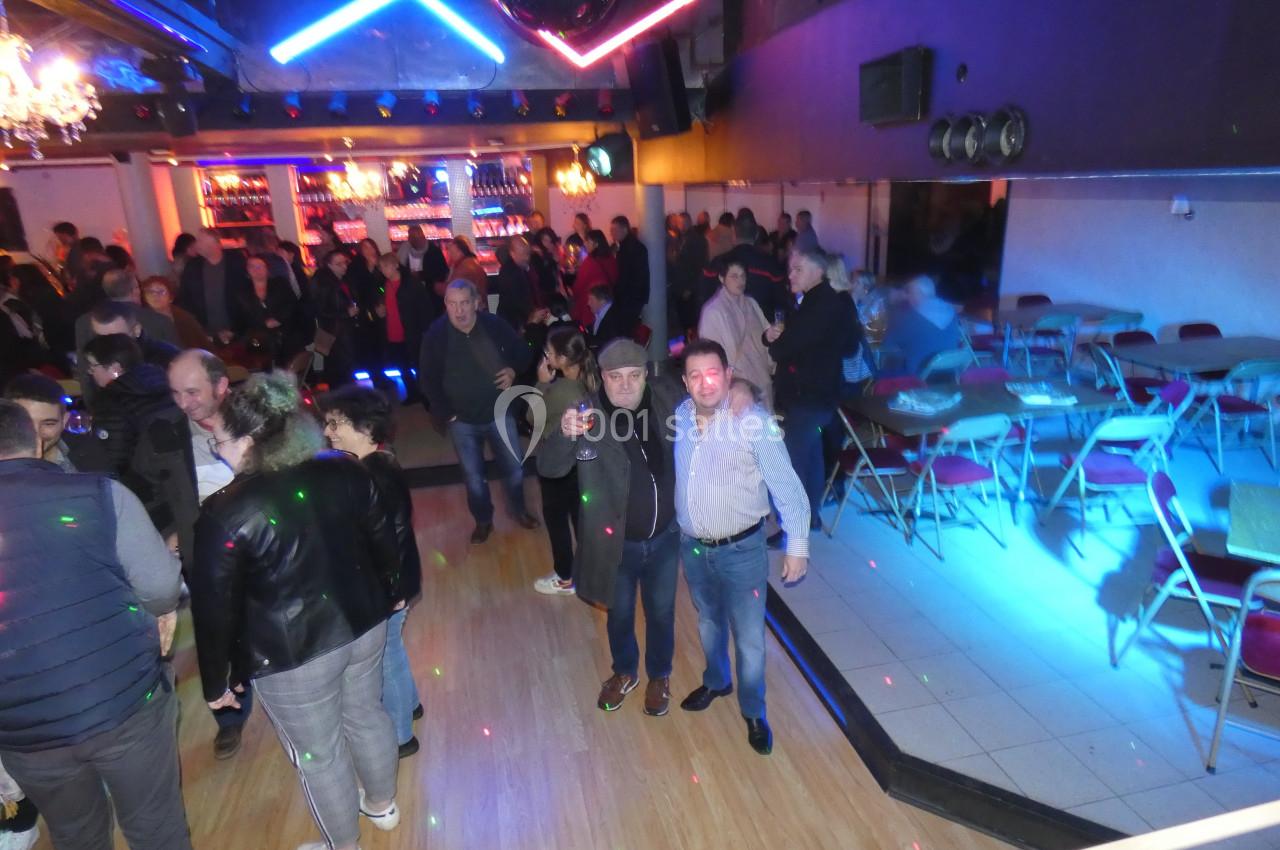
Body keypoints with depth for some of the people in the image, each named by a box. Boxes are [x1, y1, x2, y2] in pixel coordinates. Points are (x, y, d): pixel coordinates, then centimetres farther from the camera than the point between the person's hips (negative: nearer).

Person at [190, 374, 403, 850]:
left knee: (317, 753, 18)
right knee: (367, 714, 28)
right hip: (363, 624, 5)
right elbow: (383, 542, 3)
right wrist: (387, 595, 20)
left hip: (292, 654, -5)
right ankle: (383, 806, 51)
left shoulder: (225, 514, -21)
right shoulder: (345, 472, -9)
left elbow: (215, 609, -13)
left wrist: (215, 682, 2)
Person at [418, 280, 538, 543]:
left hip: (499, 413, 1)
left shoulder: (495, 325, -14)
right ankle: (483, 521, 37)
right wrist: (445, 412, -11)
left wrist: (514, 370, -18)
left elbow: (522, 353, 2)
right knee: (473, 476, 13)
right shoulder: (435, 334, -14)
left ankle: (518, 510, 42)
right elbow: (428, 379, -6)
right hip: (462, 420, 0)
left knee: (514, 468, 15)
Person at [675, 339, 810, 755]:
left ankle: (753, 712, 36)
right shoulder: (678, 417, -6)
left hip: (741, 549, -4)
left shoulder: (754, 421, -20)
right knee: (708, 622, 26)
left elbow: (786, 486, -15)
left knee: (749, 637, 10)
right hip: (691, 547, 4)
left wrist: (797, 546, -13)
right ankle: (716, 682, 54)